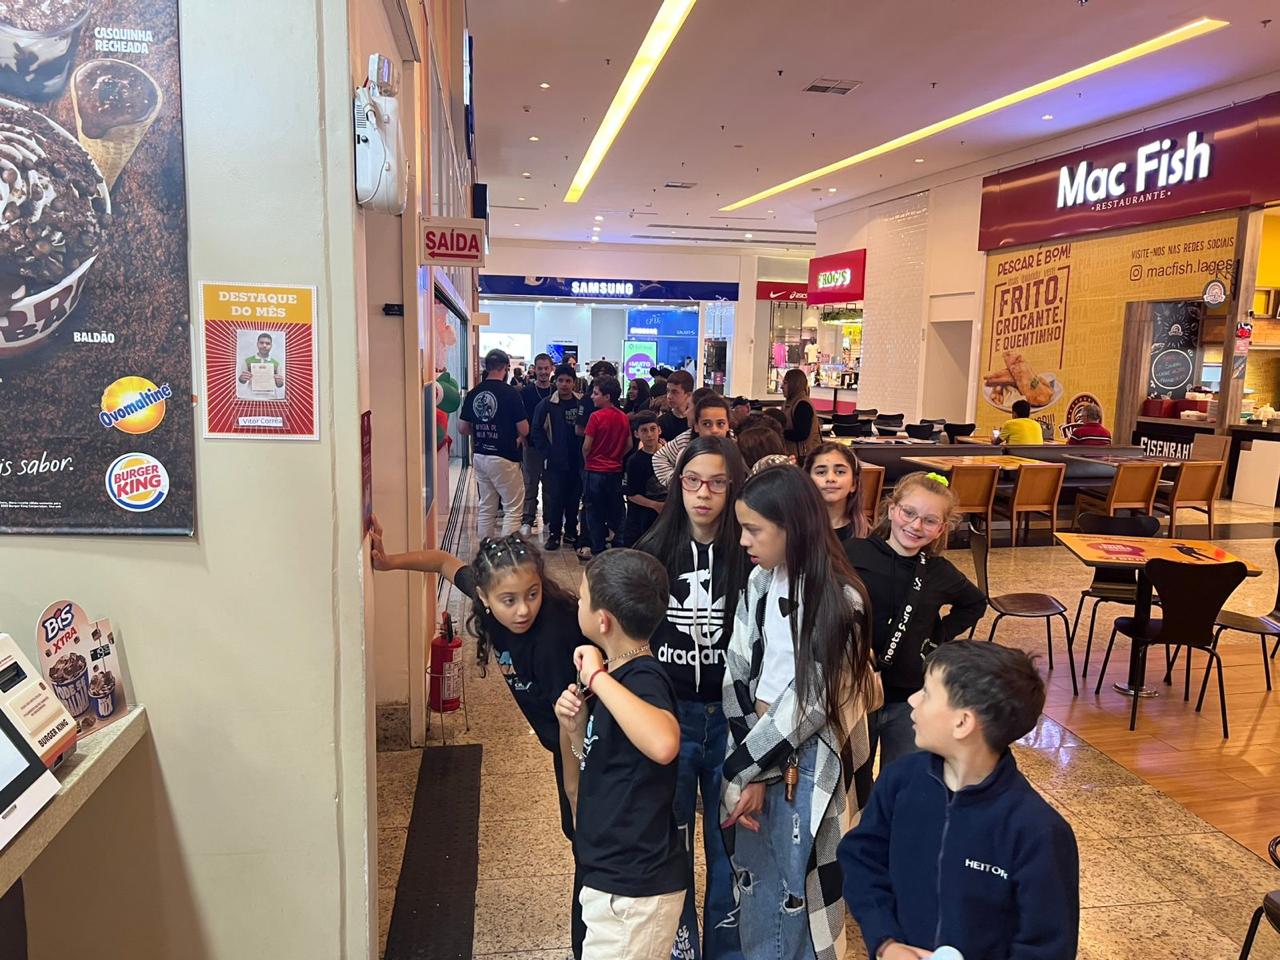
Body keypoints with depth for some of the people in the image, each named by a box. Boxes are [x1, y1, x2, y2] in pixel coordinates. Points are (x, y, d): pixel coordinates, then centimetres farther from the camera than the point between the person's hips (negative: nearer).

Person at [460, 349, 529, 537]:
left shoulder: (473, 393, 4)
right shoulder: (510, 392, -13)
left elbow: (462, 428, 9)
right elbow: (524, 430, -11)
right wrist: (519, 437, 11)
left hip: (479, 456, 6)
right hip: (504, 458, -6)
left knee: (486, 508, 15)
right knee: (513, 509, 2)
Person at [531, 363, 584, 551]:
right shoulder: (546, 404, -3)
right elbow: (537, 431, -1)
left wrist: (585, 453, -1)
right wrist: (547, 453, -6)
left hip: (577, 461, 2)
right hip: (556, 462, -2)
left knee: (574, 498, 10)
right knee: (555, 498, 1)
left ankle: (571, 531, 24)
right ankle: (554, 533, 12)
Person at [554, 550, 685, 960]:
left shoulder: (643, 679, -23)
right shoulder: (615, 675, 5)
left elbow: (663, 745, -46)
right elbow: (594, 766, 14)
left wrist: (598, 677, -37)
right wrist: (574, 726, -6)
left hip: (632, 889, -9)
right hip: (614, 876, 9)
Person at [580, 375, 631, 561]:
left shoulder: (597, 416, -15)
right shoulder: (624, 417, 1)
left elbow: (586, 446, -12)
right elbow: (629, 444, 7)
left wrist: (587, 461, 6)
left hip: (596, 470, -5)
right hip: (616, 470, 5)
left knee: (595, 511, 6)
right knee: (615, 510, 13)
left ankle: (598, 549, 10)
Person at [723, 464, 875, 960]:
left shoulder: (838, 600, -18)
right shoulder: (760, 581, 0)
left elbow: (810, 703, -18)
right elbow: (738, 673, -2)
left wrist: (739, 771, -13)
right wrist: (749, 773, -9)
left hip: (807, 764, -5)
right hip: (759, 749, 6)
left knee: (800, 891, 9)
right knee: (755, 883, 19)